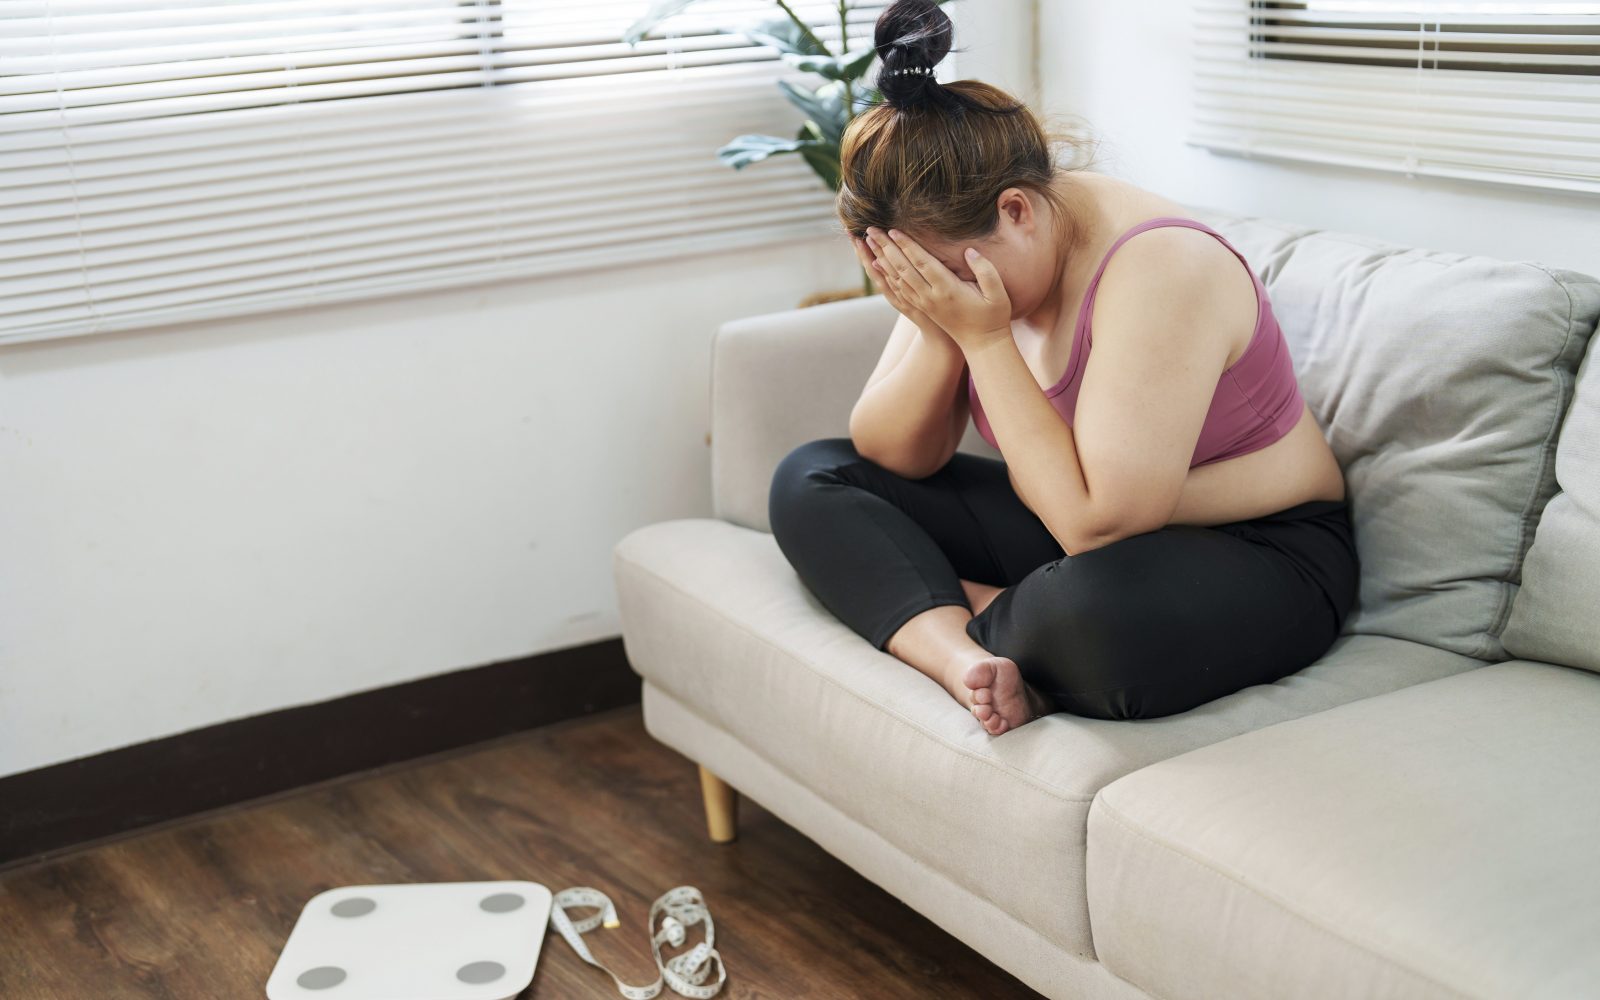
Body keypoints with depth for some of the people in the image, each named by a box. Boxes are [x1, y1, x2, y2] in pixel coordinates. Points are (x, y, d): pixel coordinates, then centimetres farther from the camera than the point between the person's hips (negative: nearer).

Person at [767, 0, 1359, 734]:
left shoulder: (1156, 268, -27)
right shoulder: (966, 249, -4)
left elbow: (1099, 525, -31)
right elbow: (893, 458, -2)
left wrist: (984, 337, -29)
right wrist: (941, 334, -21)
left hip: (1256, 554, -8)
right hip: (1072, 528, 8)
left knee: (1093, 610, -42)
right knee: (811, 479, -1)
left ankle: (953, 609, -8)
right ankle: (961, 652, -24)